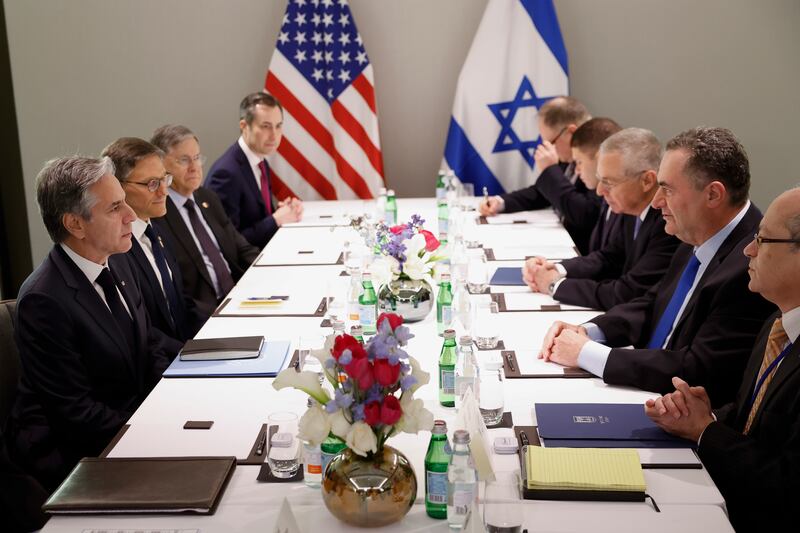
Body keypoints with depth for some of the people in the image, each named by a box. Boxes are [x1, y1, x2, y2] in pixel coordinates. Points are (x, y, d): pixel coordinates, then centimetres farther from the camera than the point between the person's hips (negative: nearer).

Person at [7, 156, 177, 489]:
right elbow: (75, 412, -20)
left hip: (134, 412, 8)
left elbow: (149, 341, 12)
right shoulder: (44, 300, -23)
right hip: (68, 448, -7)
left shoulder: (116, 263, 3)